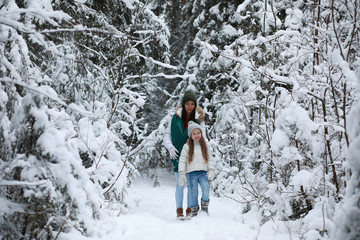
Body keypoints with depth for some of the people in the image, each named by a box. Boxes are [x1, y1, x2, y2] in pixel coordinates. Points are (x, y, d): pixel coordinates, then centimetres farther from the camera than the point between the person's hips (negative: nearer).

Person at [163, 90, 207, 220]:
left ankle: (190, 210, 15)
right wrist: (170, 147, -11)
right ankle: (179, 210, 8)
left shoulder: (199, 119, 2)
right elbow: (167, 134, 6)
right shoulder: (176, 117, 1)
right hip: (178, 156, -1)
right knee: (180, 184, 0)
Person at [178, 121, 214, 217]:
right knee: (193, 193, 0)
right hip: (191, 173, -1)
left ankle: (205, 207, 2)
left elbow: (210, 159, 12)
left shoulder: (205, 146, 11)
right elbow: (182, 160, 1)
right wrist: (181, 174, -5)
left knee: (206, 189, -19)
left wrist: (211, 171, 1)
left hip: (203, 172, 1)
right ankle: (194, 211, 17)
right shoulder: (187, 146, 3)